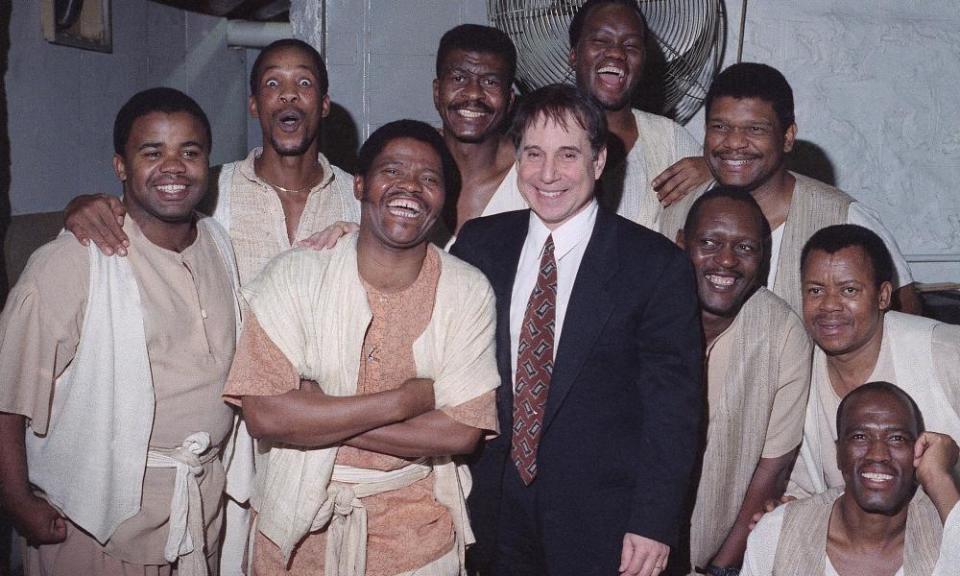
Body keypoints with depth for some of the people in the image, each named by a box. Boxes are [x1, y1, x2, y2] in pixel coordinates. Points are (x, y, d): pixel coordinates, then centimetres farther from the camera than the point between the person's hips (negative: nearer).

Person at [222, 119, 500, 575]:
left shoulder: (469, 292, -8)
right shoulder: (294, 276, -10)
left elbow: (461, 431, -15)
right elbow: (264, 415, -18)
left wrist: (317, 417, -18)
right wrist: (402, 402, -19)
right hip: (299, 525, 0)